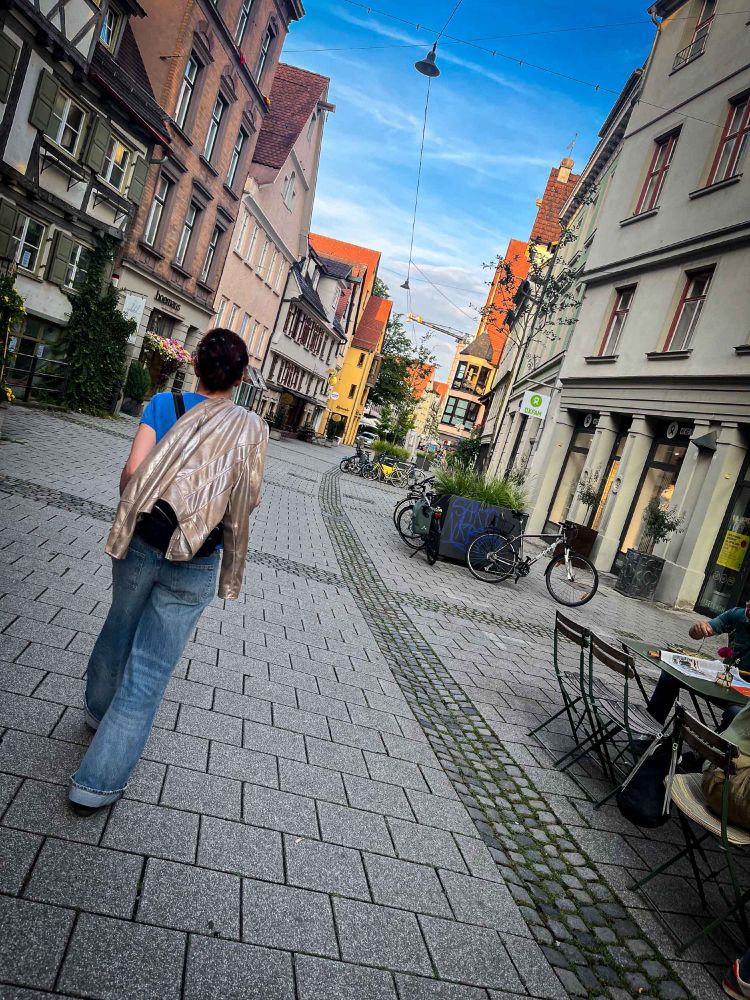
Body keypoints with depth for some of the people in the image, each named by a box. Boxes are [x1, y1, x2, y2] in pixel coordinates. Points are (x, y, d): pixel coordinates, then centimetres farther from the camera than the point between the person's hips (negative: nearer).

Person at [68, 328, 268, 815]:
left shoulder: (165, 404, -2)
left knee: (118, 633, 28)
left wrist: (132, 507, 11)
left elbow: (132, 469, -9)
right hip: (195, 565, -2)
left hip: (141, 543, 3)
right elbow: (250, 501, -5)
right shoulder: (251, 428, -5)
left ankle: (98, 712, 53)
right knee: (150, 670, 6)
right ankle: (98, 783, 15)